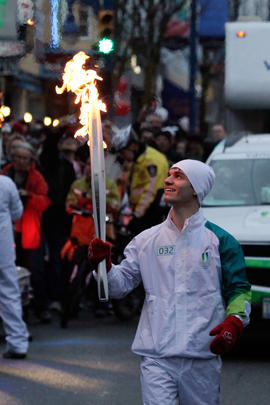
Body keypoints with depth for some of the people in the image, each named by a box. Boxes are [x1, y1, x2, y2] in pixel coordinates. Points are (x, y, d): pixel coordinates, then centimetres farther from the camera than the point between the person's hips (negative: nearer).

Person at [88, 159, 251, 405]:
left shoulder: (220, 241, 1)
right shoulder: (146, 240, 8)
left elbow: (240, 290, 2)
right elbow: (121, 285, 7)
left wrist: (234, 322, -15)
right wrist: (103, 266, -13)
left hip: (203, 358, -1)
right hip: (157, 358, 1)